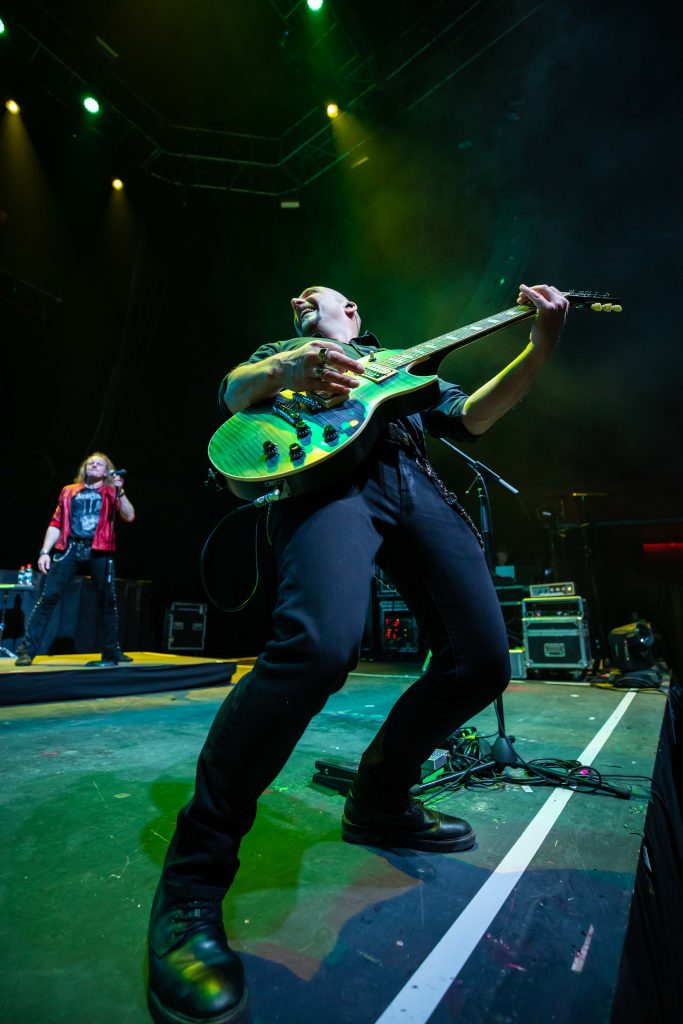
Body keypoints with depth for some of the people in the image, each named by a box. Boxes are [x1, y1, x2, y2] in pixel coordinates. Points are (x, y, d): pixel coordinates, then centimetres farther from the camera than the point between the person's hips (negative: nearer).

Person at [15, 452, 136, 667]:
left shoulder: (111, 493, 11)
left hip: (99, 551, -1)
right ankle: (27, 649, 1)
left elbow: (129, 517, -5)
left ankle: (112, 652, 12)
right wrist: (44, 551, 3)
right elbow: (56, 524, 13)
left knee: (108, 601, 1)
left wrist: (120, 491, -15)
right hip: (70, 548, 1)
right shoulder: (68, 491, 17)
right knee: (48, 597, -7)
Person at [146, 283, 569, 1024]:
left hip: (415, 482, 5)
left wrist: (539, 349, 15)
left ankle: (378, 801, 16)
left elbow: (472, 416, 26)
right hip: (326, 469, -4)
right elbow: (234, 393, 11)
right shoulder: (283, 350, 31)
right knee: (319, 644, -32)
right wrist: (281, 371, -13)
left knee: (482, 662, -5)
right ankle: (191, 881, -15)